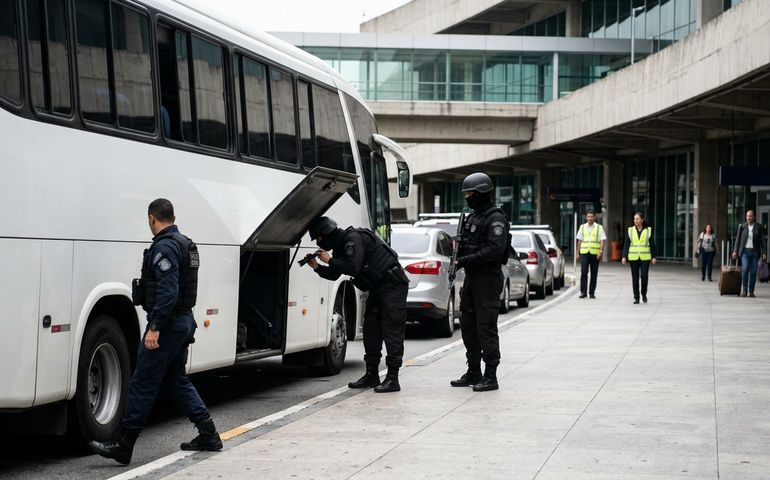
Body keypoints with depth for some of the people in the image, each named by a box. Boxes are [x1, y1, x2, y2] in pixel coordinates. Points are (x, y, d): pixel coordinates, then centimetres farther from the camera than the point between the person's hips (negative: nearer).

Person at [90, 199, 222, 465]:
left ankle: (123, 446, -2)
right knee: (176, 380, 17)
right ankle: (208, 434, 16)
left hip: (167, 323, -10)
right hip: (185, 321, 10)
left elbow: (168, 291, -25)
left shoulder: (164, 246, -16)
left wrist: (155, 328, -26)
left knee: (143, 383, -5)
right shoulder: (185, 244, 14)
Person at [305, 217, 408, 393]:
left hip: (393, 285, -11)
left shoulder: (353, 238, -19)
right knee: (371, 330, 11)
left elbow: (353, 268, -28)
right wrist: (317, 267, 3)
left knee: (392, 331, -11)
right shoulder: (340, 245, 12)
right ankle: (372, 375, 17)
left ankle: (392, 379, -13)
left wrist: (330, 260, -17)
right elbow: (334, 275, 19)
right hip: (378, 287, 11)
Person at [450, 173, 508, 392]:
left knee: (486, 329, -7)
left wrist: (464, 261, -23)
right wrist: (459, 245, 2)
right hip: (471, 278, 10)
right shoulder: (472, 216, 17)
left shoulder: (495, 218, -12)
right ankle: (474, 373, 22)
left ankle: (490, 377, -3)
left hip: (488, 279, -10)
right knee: (468, 327, 13)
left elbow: (494, 250, -23)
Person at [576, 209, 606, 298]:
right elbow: (579, 241, 14)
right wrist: (578, 253, 10)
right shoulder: (582, 227, 13)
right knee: (583, 272, -10)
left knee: (594, 274, 2)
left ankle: (592, 293, 10)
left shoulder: (599, 228, 6)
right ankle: (583, 292, -8)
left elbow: (602, 240, 0)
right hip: (584, 253, 1)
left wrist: (600, 251, -13)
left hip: (595, 254, -1)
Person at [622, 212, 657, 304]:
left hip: (645, 258, -1)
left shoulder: (648, 230, 3)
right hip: (633, 258, 1)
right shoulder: (630, 230, 5)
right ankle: (636, 297, 9)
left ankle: (644, 294, 14)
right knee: (635, 278, 2)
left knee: (644, 276, -9)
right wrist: (624, 256, -4)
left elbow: (652, 244, 5)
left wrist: (654, 257, 0)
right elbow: (626, 244, 4)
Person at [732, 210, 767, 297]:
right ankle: (745, 290, -6)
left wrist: (764, 253, -7)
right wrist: (735, 252, -2)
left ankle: (751, 292, 7)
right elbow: (738, 239, 5)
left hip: (754, 252, 0)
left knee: (753, 272, -1)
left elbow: (762, 240, 1)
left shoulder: (758, 227, 3)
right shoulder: (742, 226, 4)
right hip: (745, 251, 0)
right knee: (745, 269, -17)